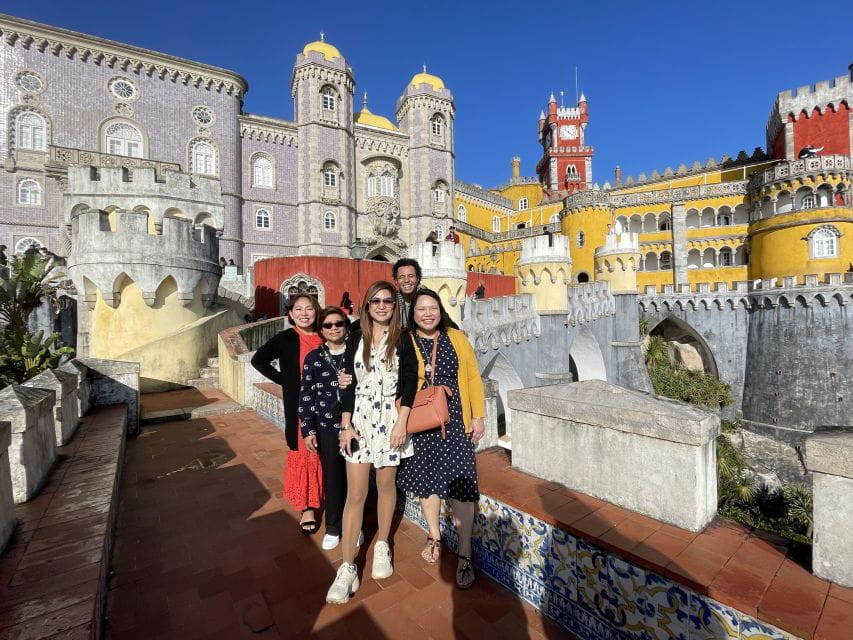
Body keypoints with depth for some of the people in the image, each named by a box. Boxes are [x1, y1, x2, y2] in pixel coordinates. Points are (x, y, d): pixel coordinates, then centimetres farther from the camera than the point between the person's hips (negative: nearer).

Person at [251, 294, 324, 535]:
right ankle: (306, 507, 16)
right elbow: (258, 360, 0)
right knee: (302, 452, 3)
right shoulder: (285, 338, -3)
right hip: (298, 405, -2)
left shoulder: (324, 338, 4)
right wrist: (284, 380, -5)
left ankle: (319, 498, 30)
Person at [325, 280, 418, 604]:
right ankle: (347, 568, 14)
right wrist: (346, 425, -2)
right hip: (359, 420, 1)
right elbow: (347, 384, 2)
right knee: (355, 493, 3)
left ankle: (382, 547, 36)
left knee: (386, 485, 14)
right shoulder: (356, 339, 2)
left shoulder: (402, 340, -4)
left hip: (389, 419, -1)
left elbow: (410, 383, -5)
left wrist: (401, 423, -12)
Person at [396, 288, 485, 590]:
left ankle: (464, 555, 18)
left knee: (460, 484, 0)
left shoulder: (457, 338, 1)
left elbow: (473, 378, 3)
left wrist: (478, 416, 1)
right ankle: (434, 536, 39)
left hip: (455, 423, 0)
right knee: (427, 480, 14)